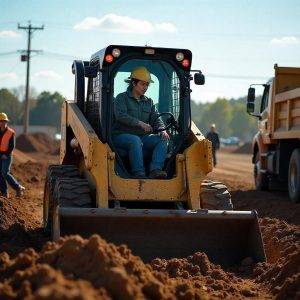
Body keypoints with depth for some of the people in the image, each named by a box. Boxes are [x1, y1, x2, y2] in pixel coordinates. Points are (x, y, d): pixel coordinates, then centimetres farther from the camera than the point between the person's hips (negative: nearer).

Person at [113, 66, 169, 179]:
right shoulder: (122, 98, 2)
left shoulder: (149, 102, 20)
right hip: (122, 135, -5)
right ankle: (139, 173, -43)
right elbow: (121, 116, -15)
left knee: (163, 139, -19)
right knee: (135, 140, -38)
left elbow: (156, 118, 11)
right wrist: (140, 123, -26)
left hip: (143, 136, 6)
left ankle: (155, 170, -36)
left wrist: (162, 130, -12)